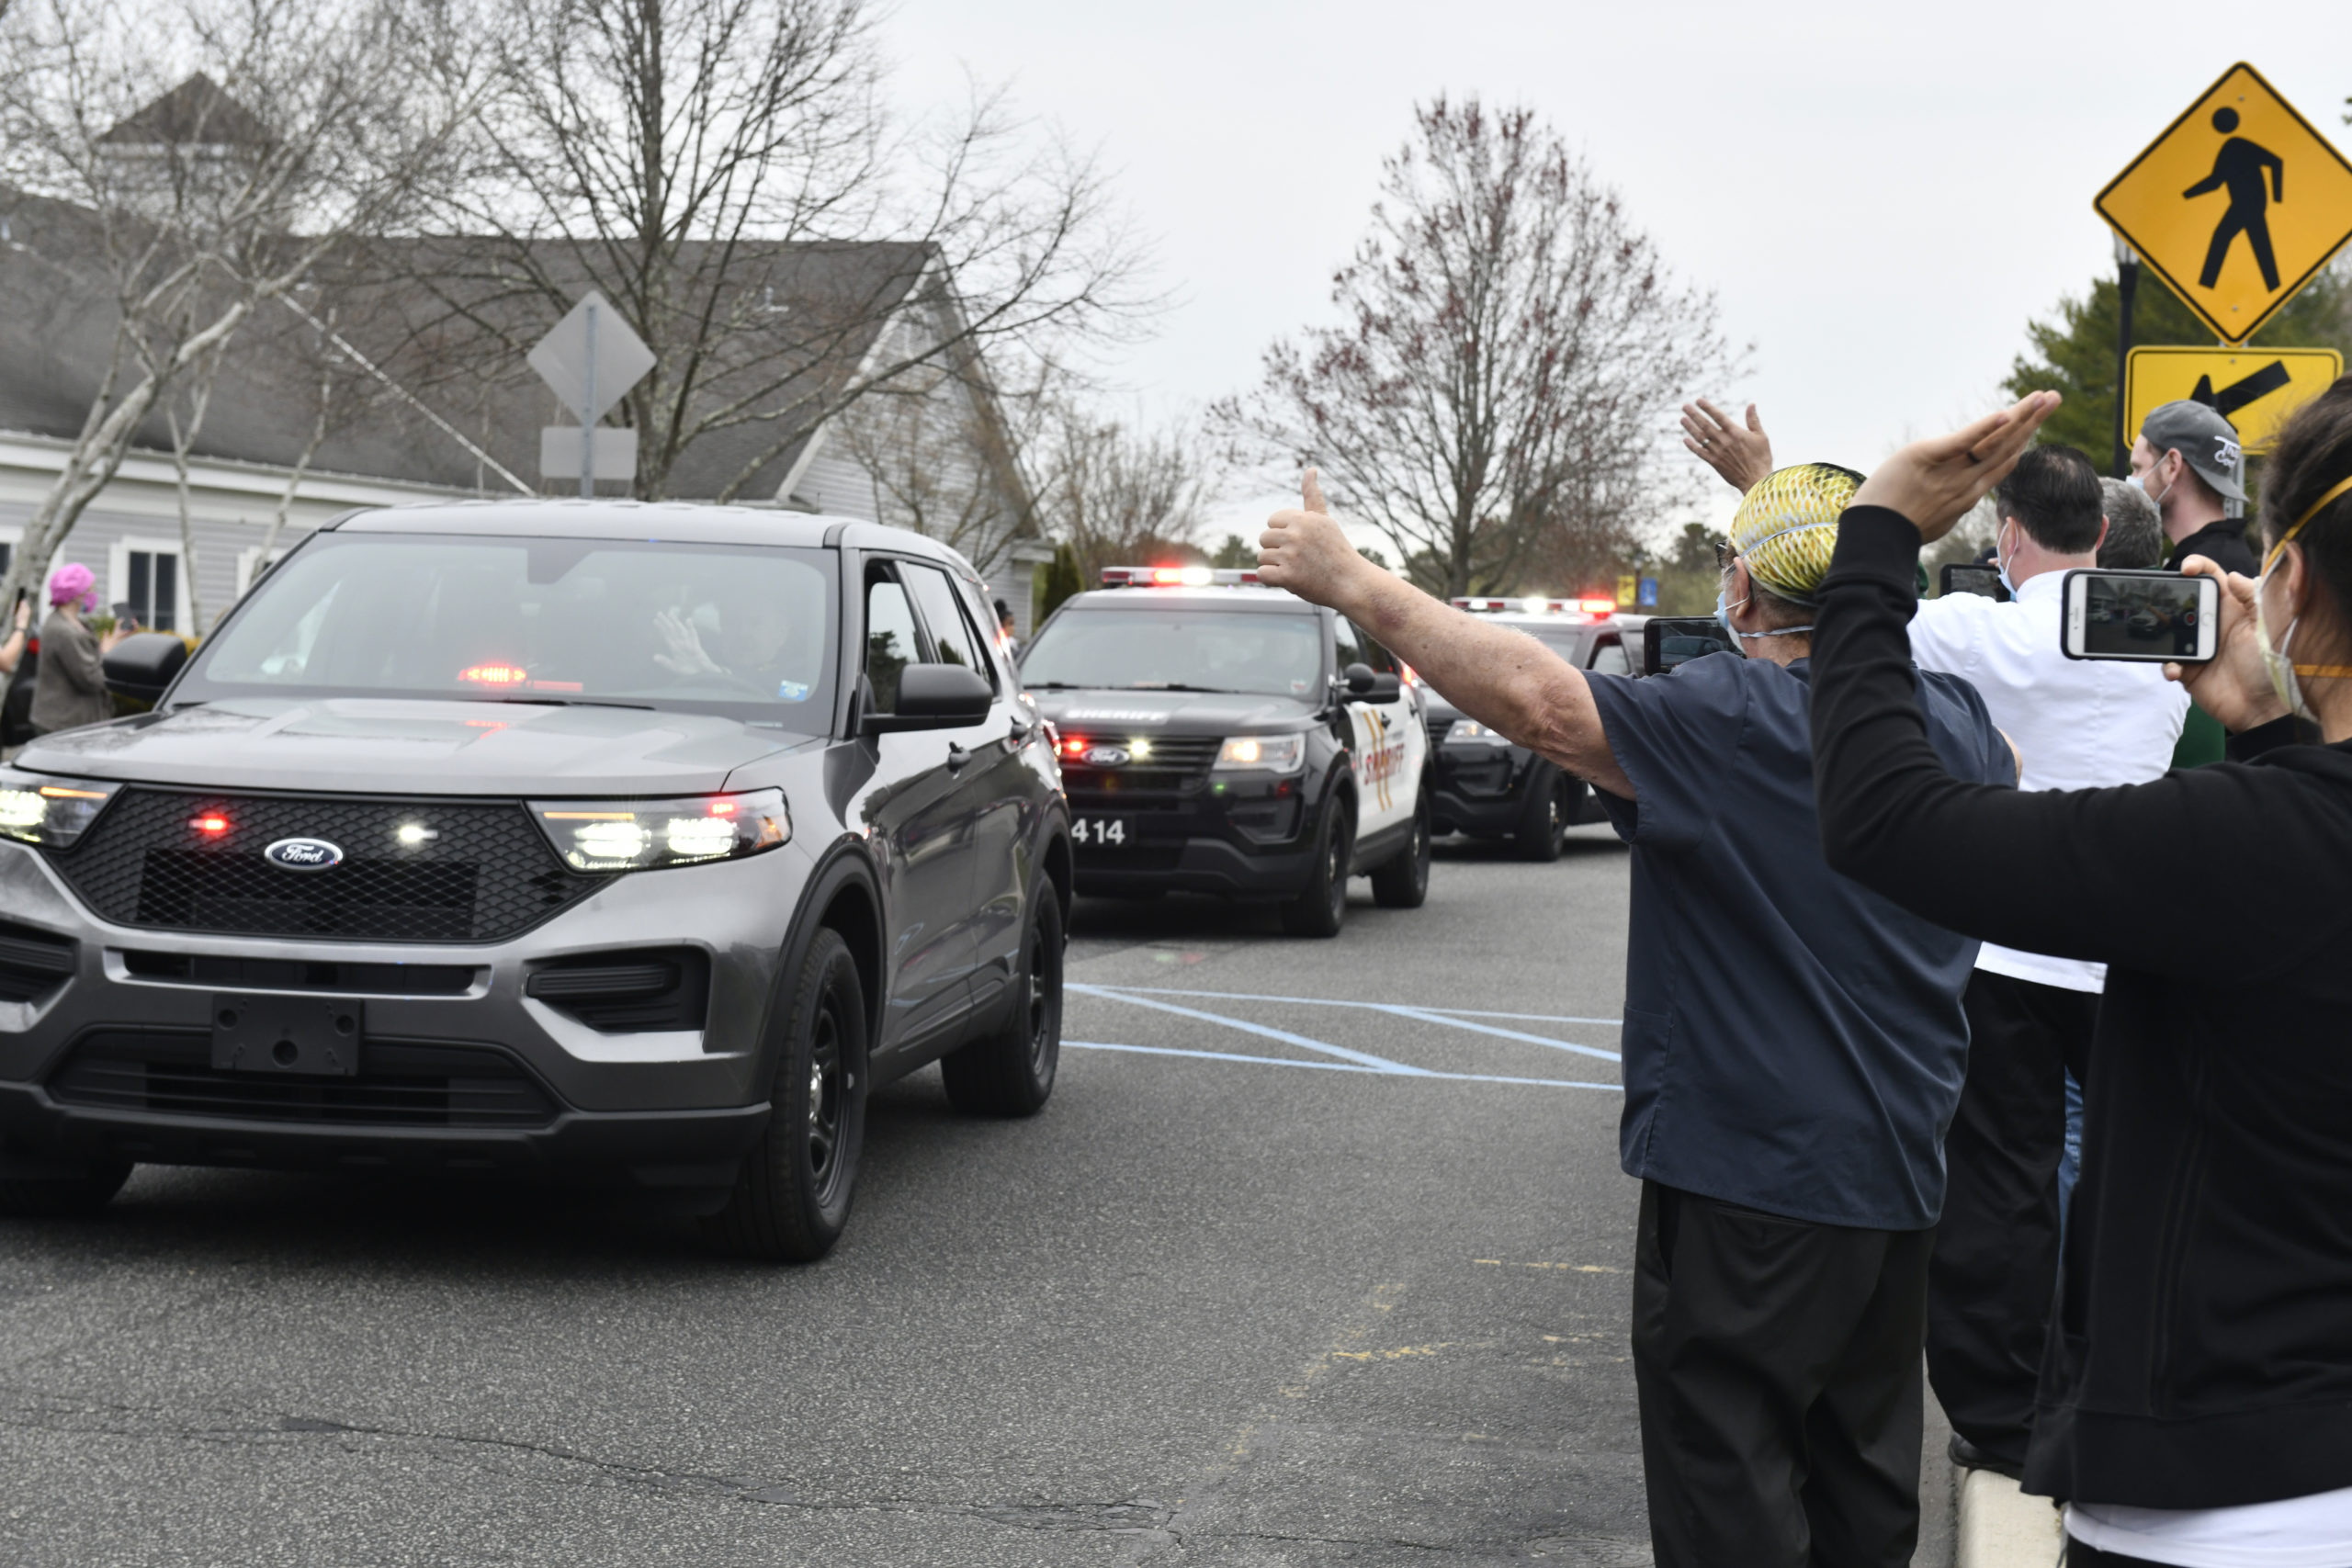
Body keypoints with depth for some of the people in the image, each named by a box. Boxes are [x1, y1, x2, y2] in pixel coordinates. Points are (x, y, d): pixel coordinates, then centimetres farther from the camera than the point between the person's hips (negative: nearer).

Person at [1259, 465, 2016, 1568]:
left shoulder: (1726, 723, -18)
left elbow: (1536, 698, -31)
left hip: (1754, 1175, -7)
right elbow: (2010, 797, 27)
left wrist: (1352, 583, -25)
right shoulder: (1953, 719, 4)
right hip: (1901, 1170, 7)